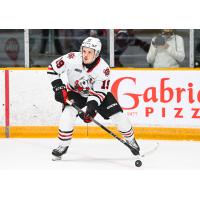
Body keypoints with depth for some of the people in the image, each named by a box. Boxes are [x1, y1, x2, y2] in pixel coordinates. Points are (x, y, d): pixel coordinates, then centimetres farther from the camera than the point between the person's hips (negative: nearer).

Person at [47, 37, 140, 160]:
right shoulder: (72, 59, -27)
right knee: (67, 114, -27)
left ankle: (131, 140, 22)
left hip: (96, 92, 0)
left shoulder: (103, 69, -27)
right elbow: (52, 68, -16)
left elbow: (99, 92, -24)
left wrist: (92, 106, -39)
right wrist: (59, 87, -21)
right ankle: (63, 146, -10)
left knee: (118, 116, -6)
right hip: (75, 92, 0)